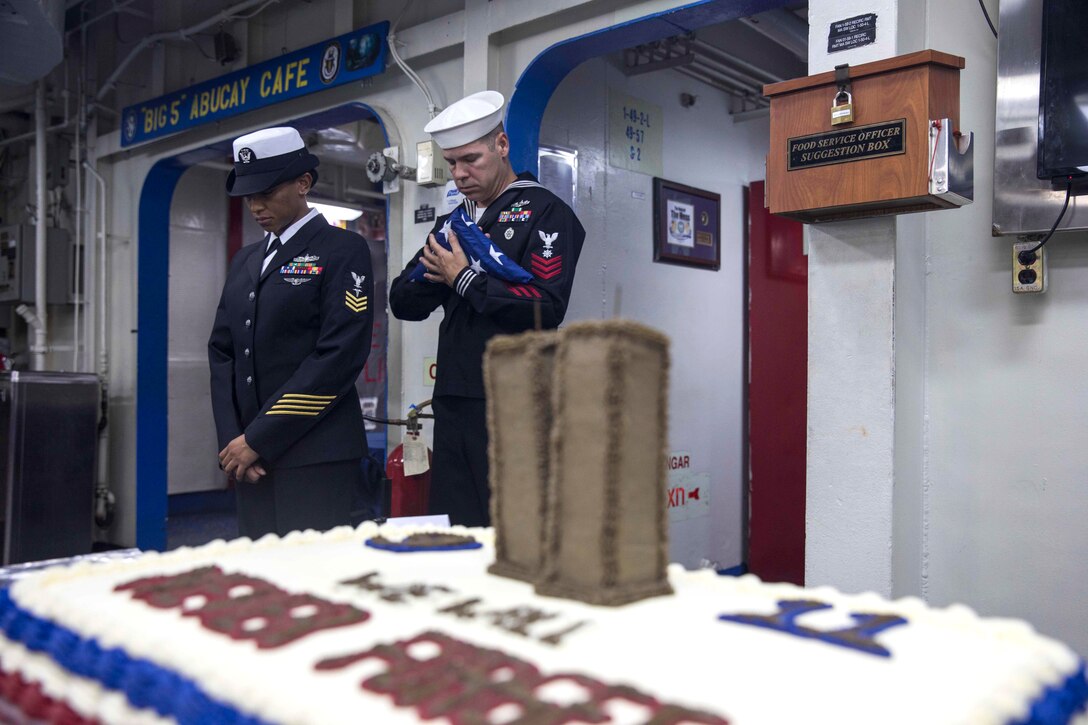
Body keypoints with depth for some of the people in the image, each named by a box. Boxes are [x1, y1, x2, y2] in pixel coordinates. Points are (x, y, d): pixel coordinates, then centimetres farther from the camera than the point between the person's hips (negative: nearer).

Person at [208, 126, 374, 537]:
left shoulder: (343, 251, -3)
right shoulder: (245, 261, 18)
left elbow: (340, 354, -13)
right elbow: (222, 351, 15)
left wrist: (258, 439, -12)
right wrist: (231, 441, 0)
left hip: (316, 456, -6)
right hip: (251, 457, 6)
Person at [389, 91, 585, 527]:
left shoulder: (546, 212, -3)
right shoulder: (452, 223, 19)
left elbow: (546, 309, -16)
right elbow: (403, 302, 16)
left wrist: (464, 278, -9)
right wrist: (437, 272, -5)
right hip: (453, 405, 7)